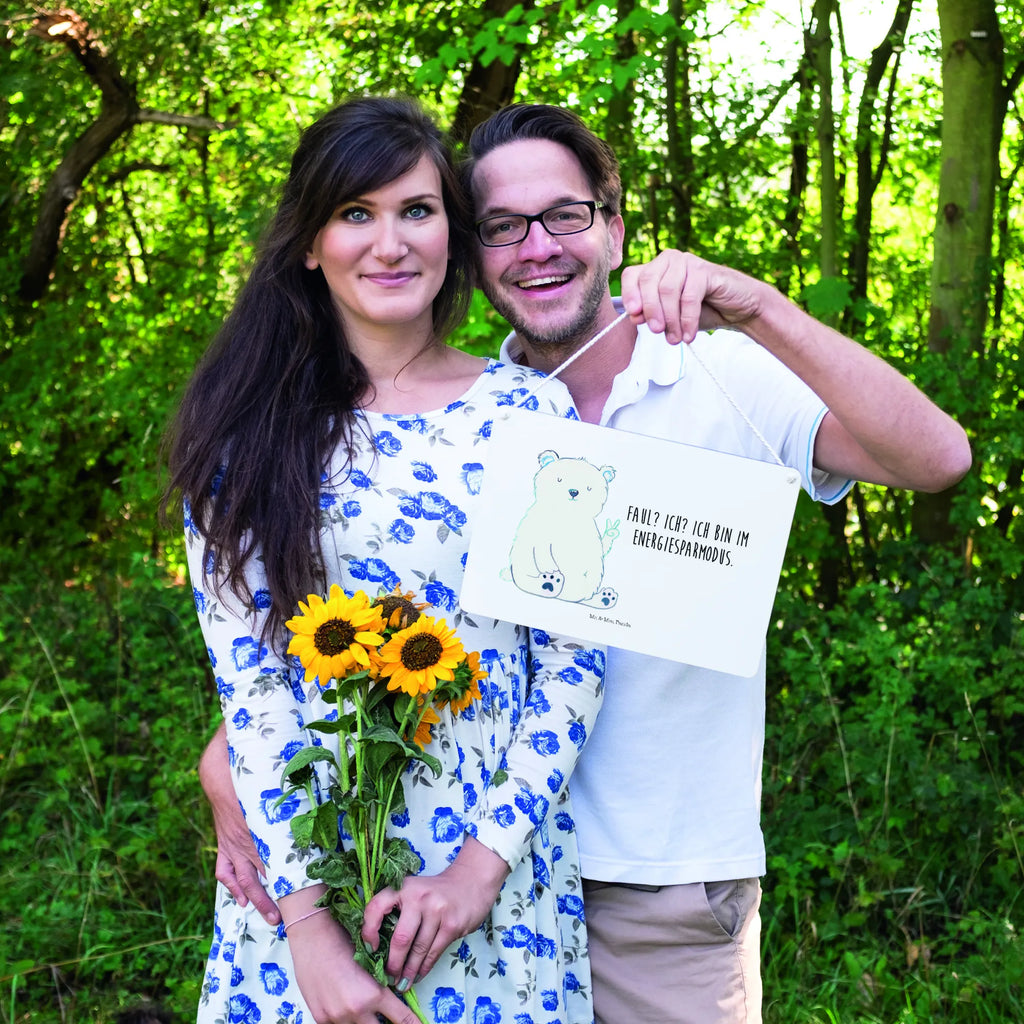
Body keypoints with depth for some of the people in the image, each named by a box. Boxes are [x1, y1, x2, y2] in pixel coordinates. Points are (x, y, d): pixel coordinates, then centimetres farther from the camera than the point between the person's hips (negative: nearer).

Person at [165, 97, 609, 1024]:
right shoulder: (250, 430, -2)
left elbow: (574, 658, -3)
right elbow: (246, 676, -7)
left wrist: (487, 859, -12)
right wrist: (307, 917, -14)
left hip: (499, 863, 0)